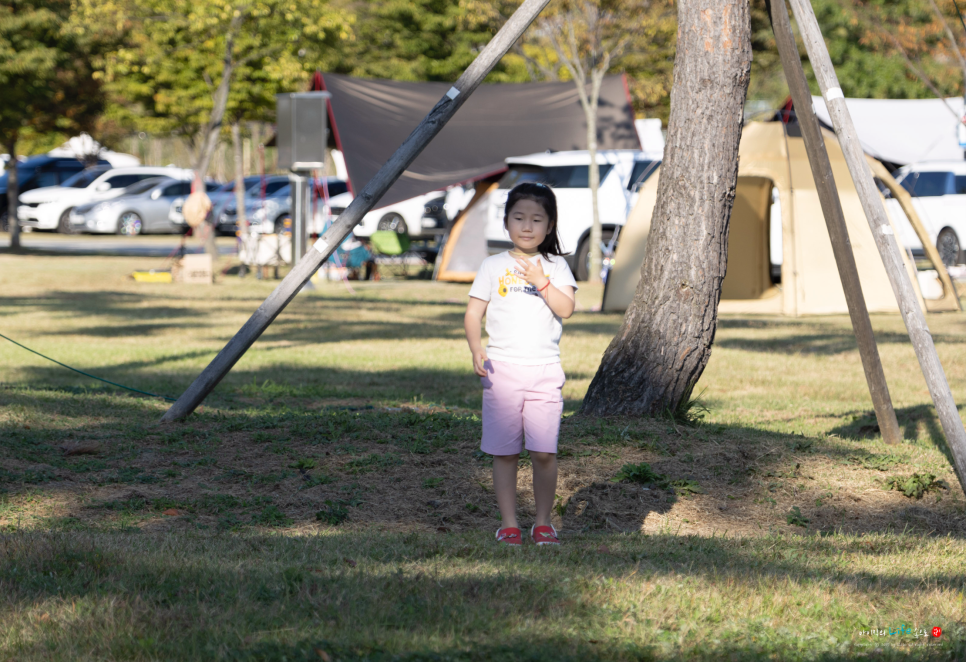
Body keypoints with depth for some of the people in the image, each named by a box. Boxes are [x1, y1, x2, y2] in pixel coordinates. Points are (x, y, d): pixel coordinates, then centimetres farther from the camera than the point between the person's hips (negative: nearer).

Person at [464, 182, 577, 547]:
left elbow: (566, 308, -5)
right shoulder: (493, 267, 5)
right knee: (505, 452, 1)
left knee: (544, 452, -4)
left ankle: (543, 522, 9)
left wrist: (540, 281, -17)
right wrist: (476, 349, -14)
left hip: (545, 370, 0)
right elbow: (473, 313, 2)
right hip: (502, 368, 0)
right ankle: (508, 523, 10)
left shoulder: (556, 267, 7)